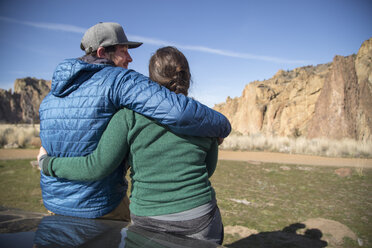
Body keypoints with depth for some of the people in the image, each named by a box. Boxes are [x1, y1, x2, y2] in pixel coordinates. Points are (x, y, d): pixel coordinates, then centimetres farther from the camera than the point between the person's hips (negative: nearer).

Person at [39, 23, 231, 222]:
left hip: (55, 201, 7)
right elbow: (179, 110, -33)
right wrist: (222, 125, -14)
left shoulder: (52, 97, 6)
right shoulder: (118, 80, -18)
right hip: (100, 205, -7)